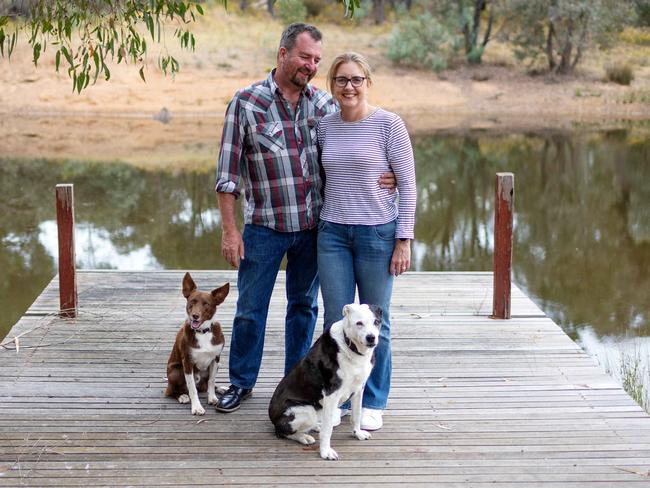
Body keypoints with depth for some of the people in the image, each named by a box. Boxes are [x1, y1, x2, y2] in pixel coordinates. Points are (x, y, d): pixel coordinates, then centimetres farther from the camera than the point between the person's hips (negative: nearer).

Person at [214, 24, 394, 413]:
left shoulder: (325, 103, 2)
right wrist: (229, 230, -9)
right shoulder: (246, 103, -8)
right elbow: (228, 172, -6)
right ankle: (242, 382, 24)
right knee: (250, 308, 7)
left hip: (313, 225, 3)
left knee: (304, 305, 14)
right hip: (264, 226, -3)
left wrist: (382, 177, -13)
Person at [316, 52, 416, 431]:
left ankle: (374, 403, 19)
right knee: (336, 321, 6)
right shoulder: (325, 126, 6)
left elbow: (408, 184, -6)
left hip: (378, 233, -3)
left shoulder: (388, 124, -7)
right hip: (333, 233, 3)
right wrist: (319, 222, 13)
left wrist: (404, 240, -9)